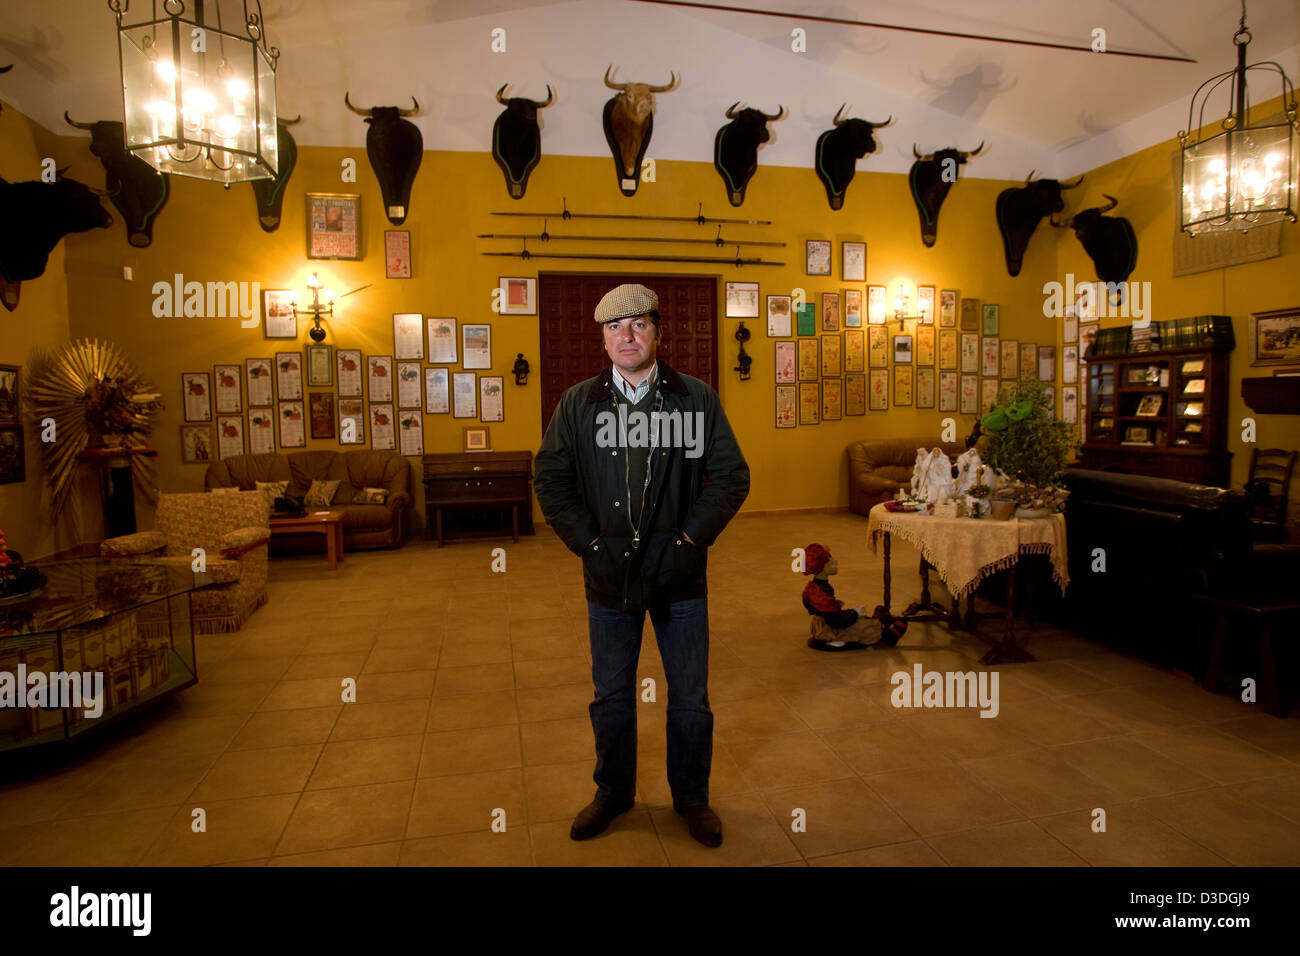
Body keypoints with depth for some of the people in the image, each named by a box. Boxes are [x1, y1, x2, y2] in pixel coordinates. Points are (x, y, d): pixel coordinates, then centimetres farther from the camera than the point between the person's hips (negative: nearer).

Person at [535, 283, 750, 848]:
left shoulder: (698, 399, -2)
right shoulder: (576, 404, 1)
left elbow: (731, 477, -2)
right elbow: (550, 480, 1)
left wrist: (688, 543, -10)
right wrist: (591, 545, -7)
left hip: (680, 574, 0)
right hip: (608, 575, 1)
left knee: (690, 697, 12)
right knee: (611, 695, 16)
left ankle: (692, 797, 36)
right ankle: (613, 792, 40)